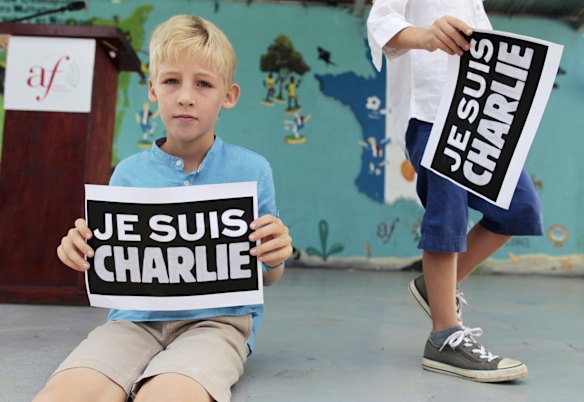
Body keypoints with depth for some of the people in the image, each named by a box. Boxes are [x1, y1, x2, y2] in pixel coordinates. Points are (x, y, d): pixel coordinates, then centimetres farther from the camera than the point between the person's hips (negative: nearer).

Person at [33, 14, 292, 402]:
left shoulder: (252, 170, 3)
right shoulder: (128, 173, 7)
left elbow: (267, 277, 11)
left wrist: (275, 258, -13)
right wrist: (84, 252, -6)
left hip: (217, 319, -1)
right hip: (137, 319, 2)